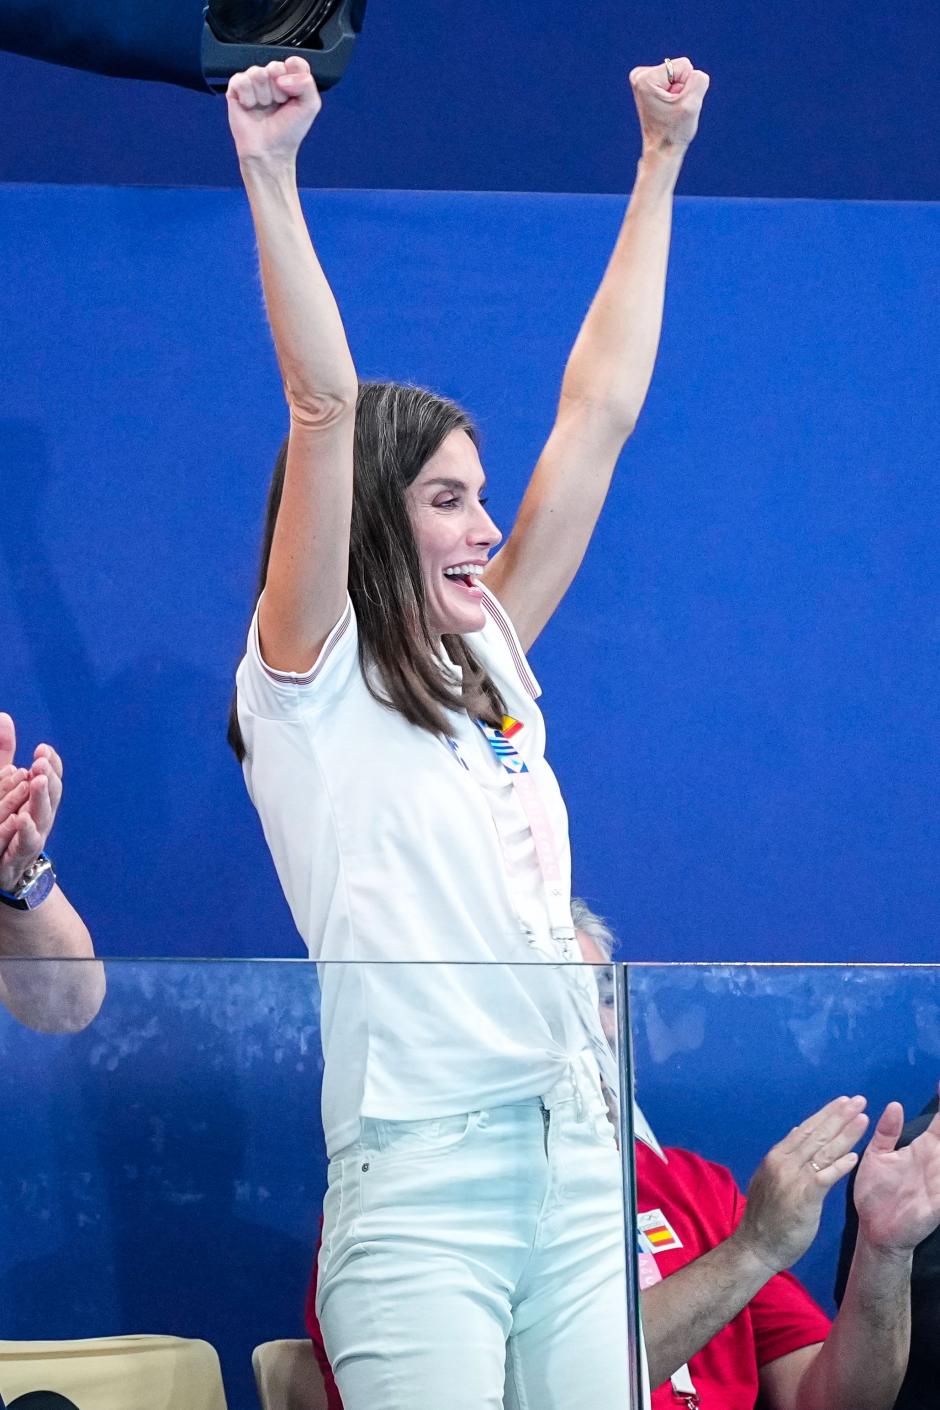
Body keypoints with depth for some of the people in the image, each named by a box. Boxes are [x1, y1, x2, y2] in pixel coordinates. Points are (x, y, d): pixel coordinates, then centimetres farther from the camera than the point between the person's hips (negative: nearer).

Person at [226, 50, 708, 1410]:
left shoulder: (490, 662, 16)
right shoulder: (310, 692, 0)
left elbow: (598, 413, 17)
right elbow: (326, 411, -12)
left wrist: (661, 163, 19)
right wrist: (270, 177, -20)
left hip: (580, 1159, 6)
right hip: (423, 1183, -6)